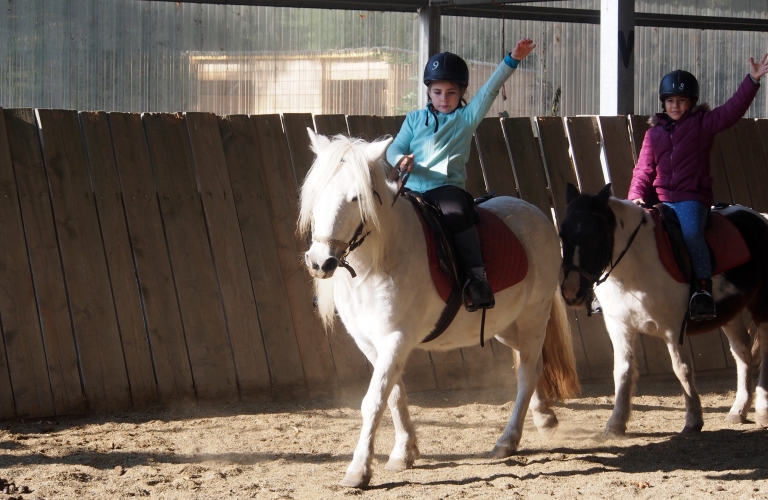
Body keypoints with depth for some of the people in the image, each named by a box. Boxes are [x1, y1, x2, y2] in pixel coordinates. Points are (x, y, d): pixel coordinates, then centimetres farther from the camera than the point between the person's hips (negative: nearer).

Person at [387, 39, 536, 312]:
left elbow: (490, 90, 2)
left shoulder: (466, 118, 12)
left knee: (455, 212, -34)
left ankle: (476, 274, -34)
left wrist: (512, 60, -8)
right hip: (413, 189, 4)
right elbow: (395, 148, 14)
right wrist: (400, 160, -11)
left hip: (448, 187, -4)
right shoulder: (414, 119, 19)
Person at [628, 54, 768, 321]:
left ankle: (703, 289, -24)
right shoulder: (654, 133, 17)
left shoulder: (703, 123, 7)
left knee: (691, 232, -33)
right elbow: (644, 170, 13)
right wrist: (636, 195, -5)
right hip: (659, 199, 4)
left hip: (691, 199, -4)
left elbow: (732, 110, -7)